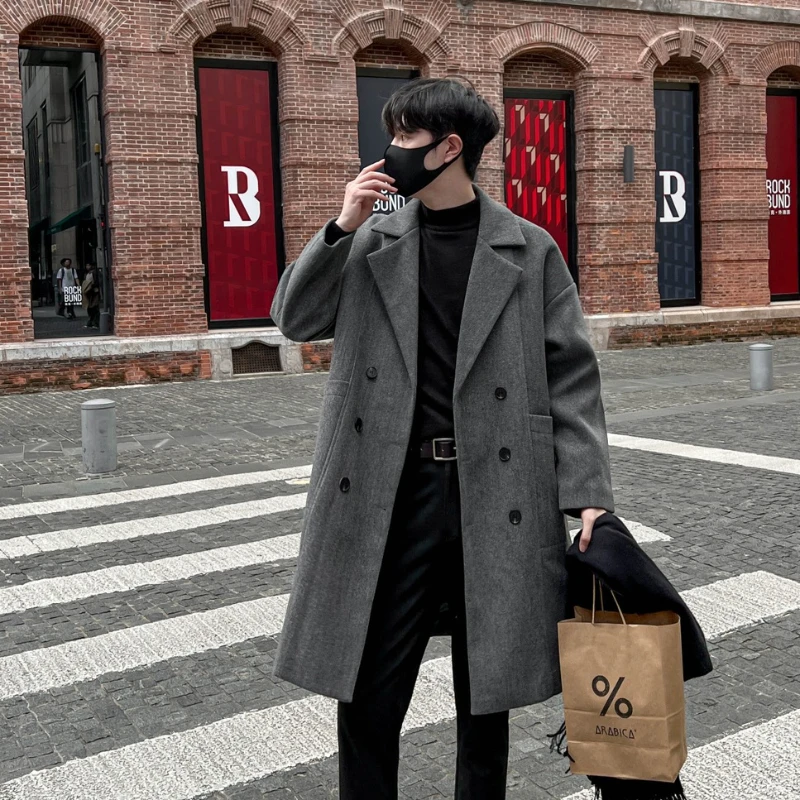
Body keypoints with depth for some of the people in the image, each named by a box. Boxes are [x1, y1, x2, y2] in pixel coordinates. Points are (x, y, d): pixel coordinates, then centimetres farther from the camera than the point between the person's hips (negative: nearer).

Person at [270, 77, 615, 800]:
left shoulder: (530, 250, 1)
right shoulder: (372, 243, 8)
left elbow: (570, 374, 0)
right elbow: (294, 321, 6)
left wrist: (587, 494, -7)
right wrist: (340, 229, -6)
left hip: (499, 496, -1)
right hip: (389, 496, 1)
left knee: (487, 695, 13)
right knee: (366, 698, 6)